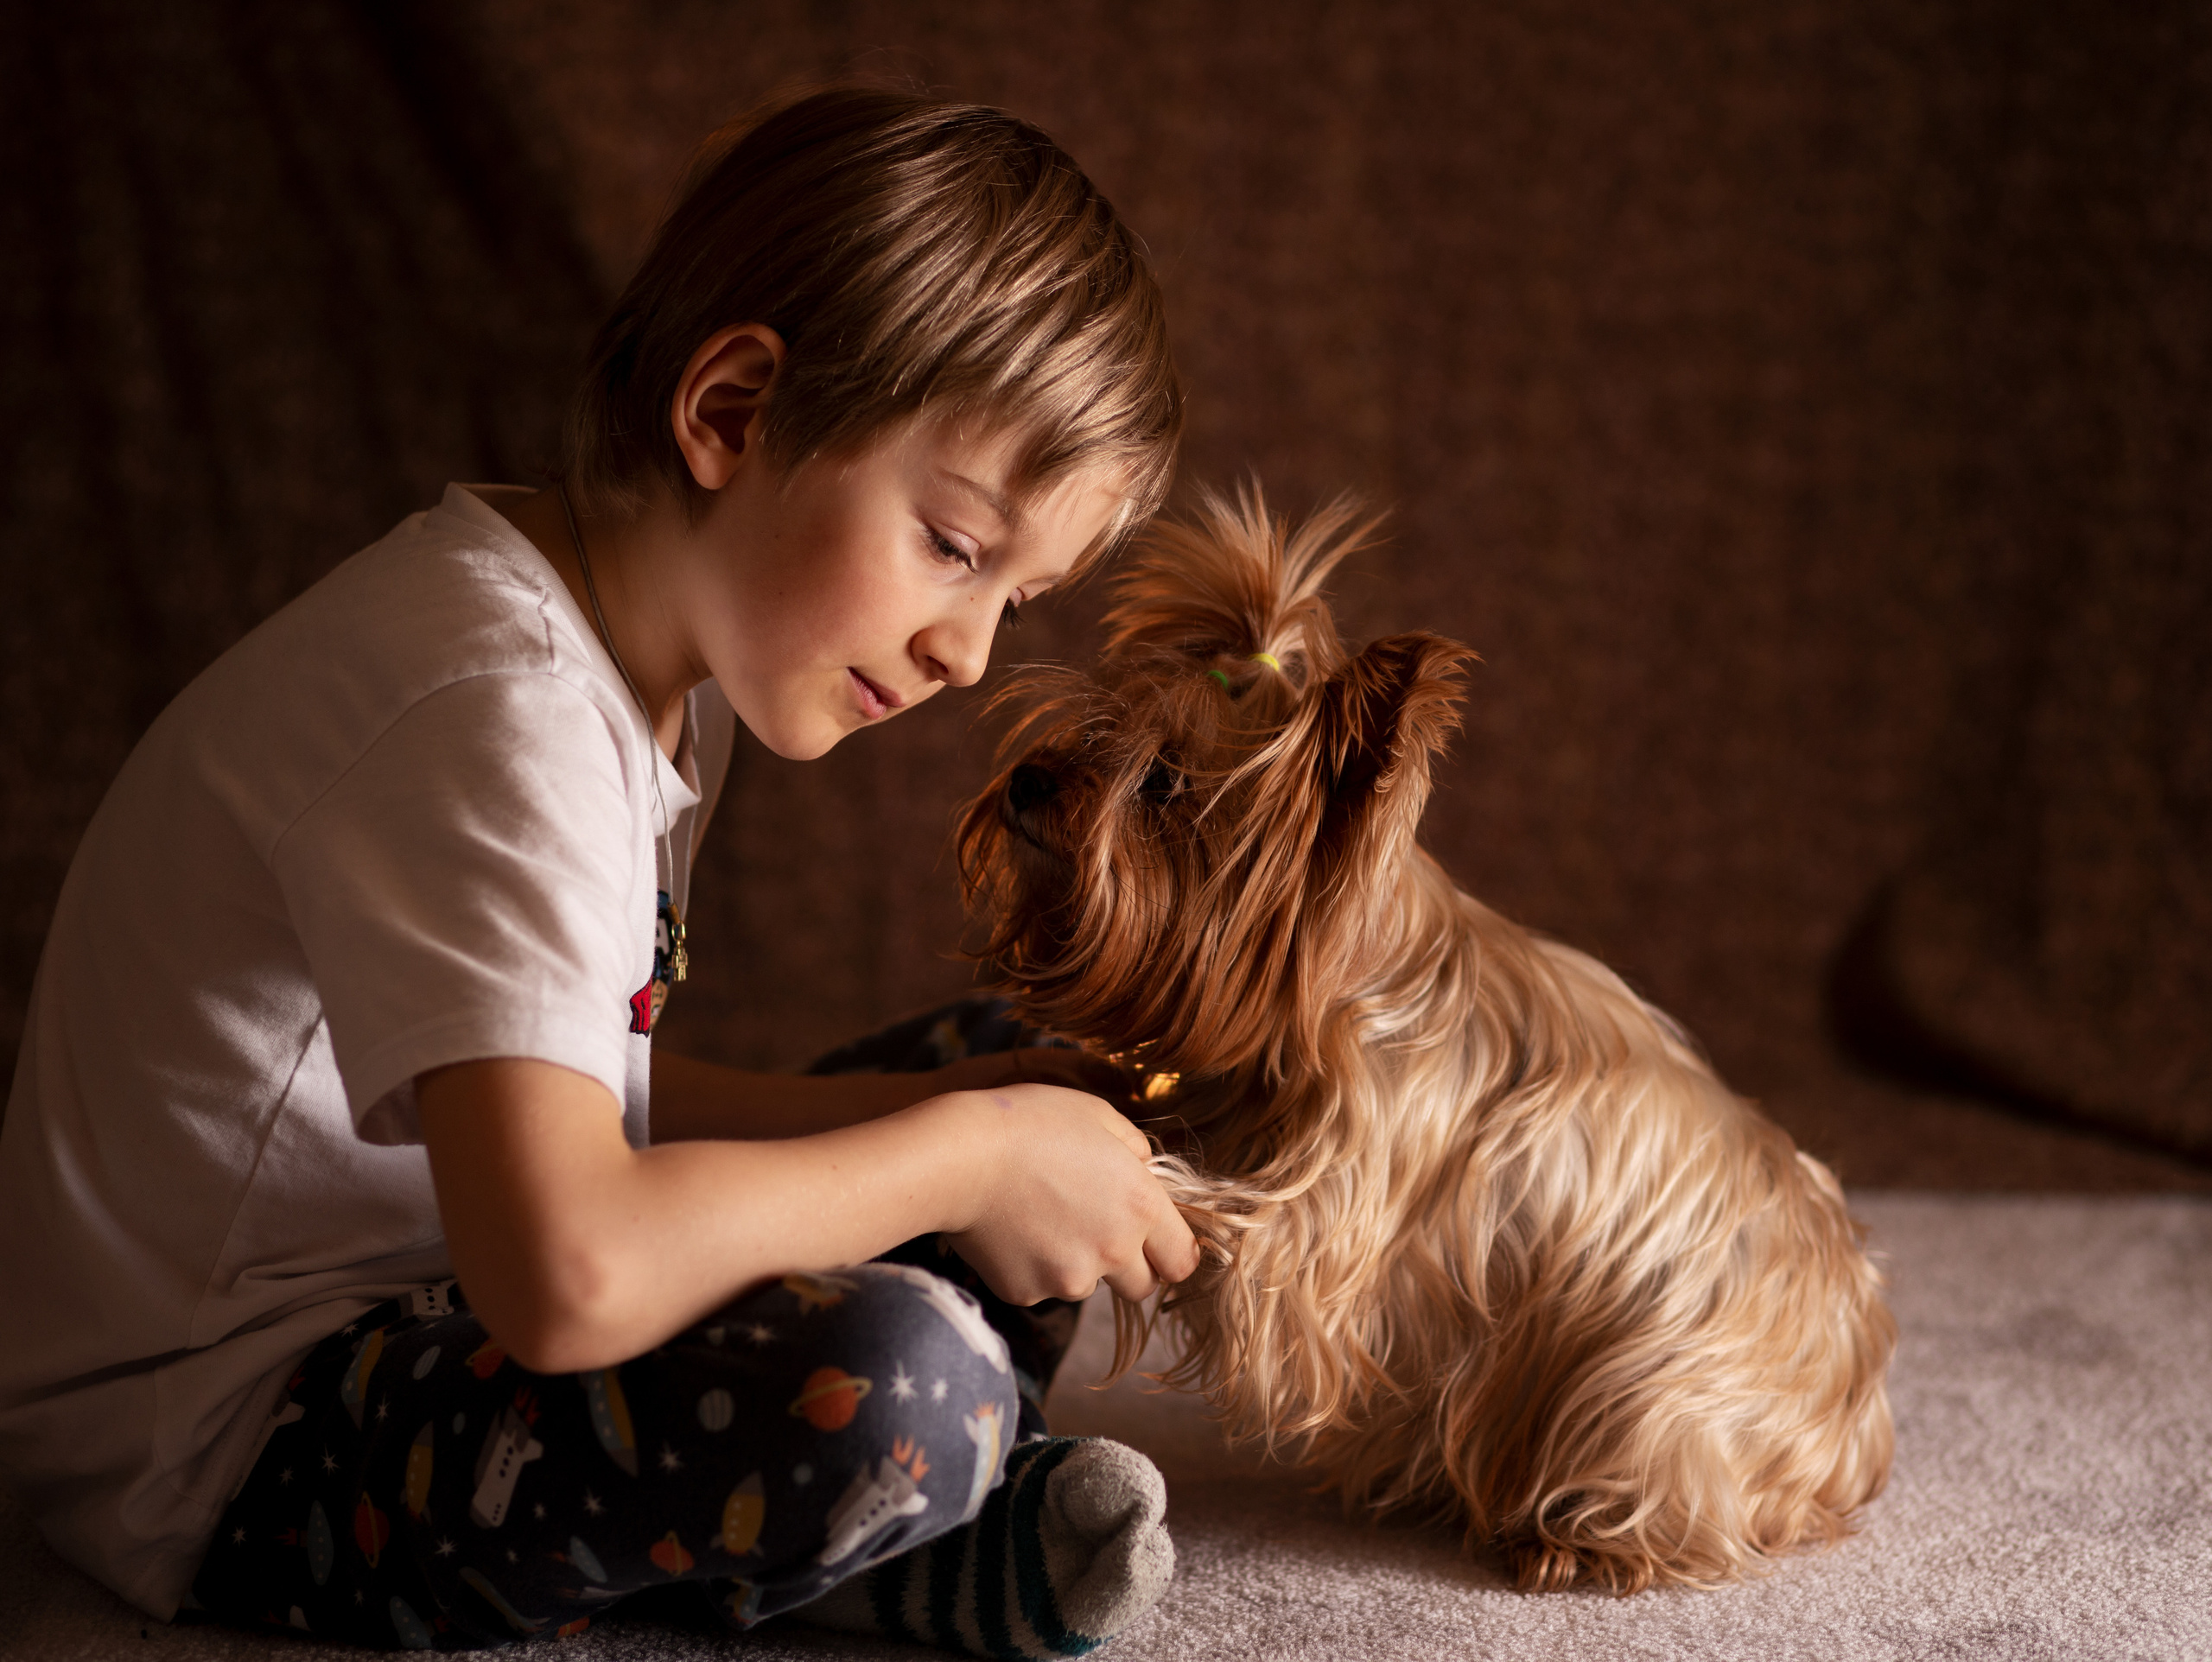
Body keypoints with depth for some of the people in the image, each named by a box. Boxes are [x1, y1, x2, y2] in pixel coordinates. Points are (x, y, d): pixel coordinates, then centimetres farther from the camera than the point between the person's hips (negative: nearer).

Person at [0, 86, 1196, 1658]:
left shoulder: (660, 667, 7)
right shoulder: (495, 706, -26)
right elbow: (566, 1275, -36)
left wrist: (901, 1112, -1)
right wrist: (965, 1156, -22)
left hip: (398, 1319, 11)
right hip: (222, 1436, -11)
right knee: (891, 1384, -35)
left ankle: (953, 1525, -5)